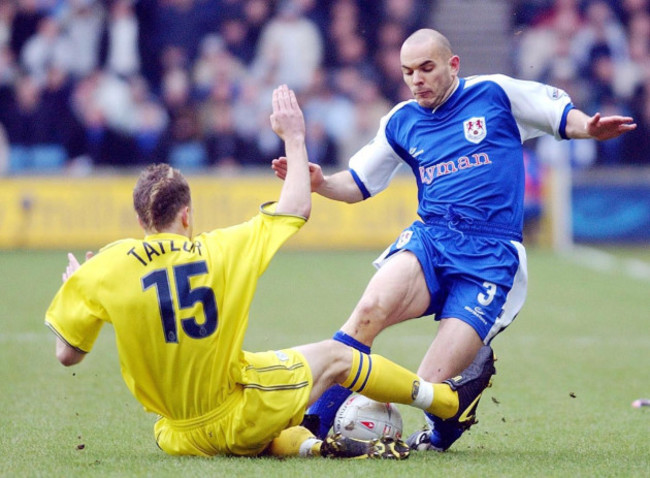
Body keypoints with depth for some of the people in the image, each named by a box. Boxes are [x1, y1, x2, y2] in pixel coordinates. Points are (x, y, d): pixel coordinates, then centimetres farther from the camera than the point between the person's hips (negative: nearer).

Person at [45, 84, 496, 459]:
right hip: (237, 415, -1)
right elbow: (297, 209, 6)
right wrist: (294, 137, 18)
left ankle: (305, 444, 3)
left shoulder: (104, 269, -10)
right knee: (334, 355, 21)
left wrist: (75, 285, 13)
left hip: (181, 437, 1)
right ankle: (450, 399, 38)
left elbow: (68, 354, -4)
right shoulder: (220, 250, -10)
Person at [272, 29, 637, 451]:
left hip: (492, 257, -3)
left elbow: (564, 117, 9)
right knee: (372, 307, -32)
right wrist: (318, 182, 1)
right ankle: (312, 428, -30)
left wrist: (591, 128, -15)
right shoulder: (401, 122, 15)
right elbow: (356, 185, 22)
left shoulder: (496, 94, 5)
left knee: (428, 390, -16)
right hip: (429, 241, 3)